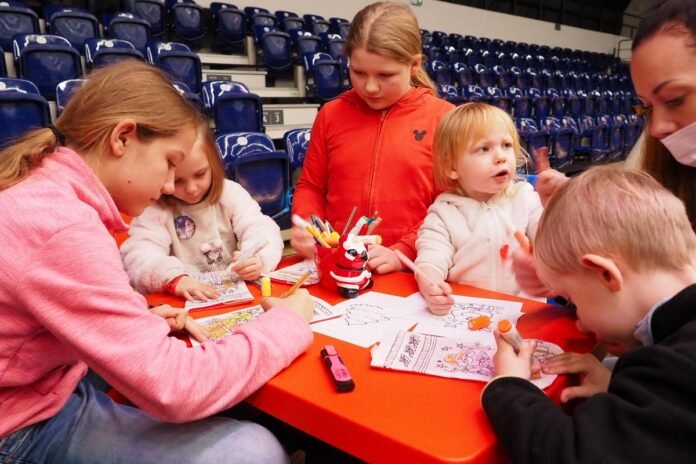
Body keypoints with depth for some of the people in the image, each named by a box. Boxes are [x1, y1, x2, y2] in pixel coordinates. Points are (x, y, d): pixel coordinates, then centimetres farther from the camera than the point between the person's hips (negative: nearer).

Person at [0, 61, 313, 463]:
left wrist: (140, 322, -3)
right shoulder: (62, 225, -29)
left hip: (45, 391, 9)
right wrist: (287, 323, -17)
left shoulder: (39, 185, 2)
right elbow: (174, 389, -29)